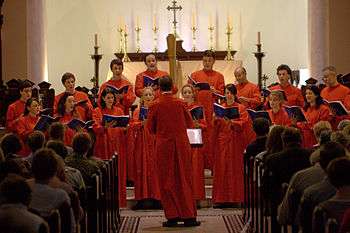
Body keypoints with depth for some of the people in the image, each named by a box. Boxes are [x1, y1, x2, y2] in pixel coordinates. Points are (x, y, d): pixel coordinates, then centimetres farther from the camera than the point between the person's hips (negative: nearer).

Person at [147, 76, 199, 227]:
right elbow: (190, 124, 8)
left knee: (167, 181, 6)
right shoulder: (180, 103, -2)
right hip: (181, 144, 1)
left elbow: (150, 127, 1)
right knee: (183, 180, 7)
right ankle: (188, 216, 5)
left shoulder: (155, 105, -6)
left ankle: (172, 217, 4)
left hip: (163, 145, -1)